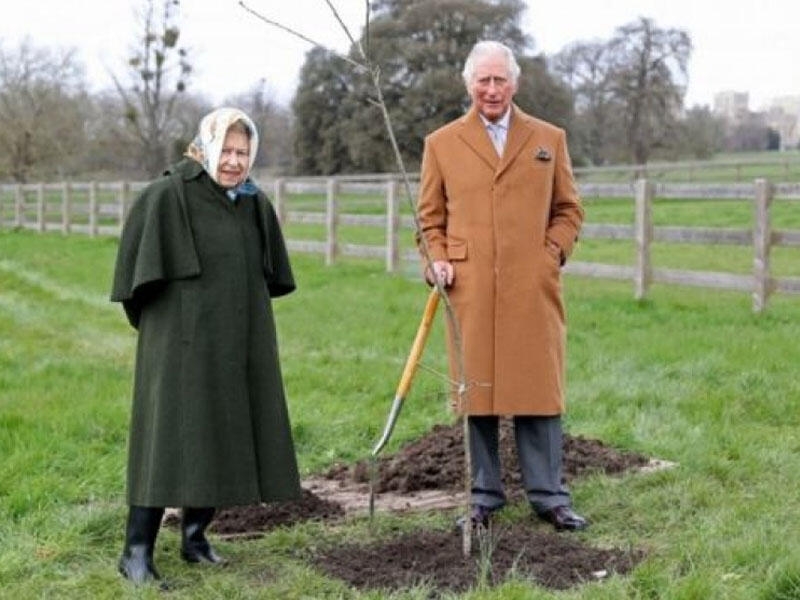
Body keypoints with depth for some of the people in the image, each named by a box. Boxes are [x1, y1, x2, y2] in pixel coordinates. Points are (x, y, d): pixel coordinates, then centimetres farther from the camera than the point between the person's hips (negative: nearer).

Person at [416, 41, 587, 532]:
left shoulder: (550, 139, 12)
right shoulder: (442, 143, 10)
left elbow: (568, 209, 15)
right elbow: (430, 217, 14)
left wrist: (553, 252, -1)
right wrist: (436, 260, -2)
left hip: (532, 289, 0)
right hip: (469, 290, 0)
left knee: (538, 390, 1)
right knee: (476, 393, 3)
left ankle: (549, 496, 11)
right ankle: (484, 496, 14)